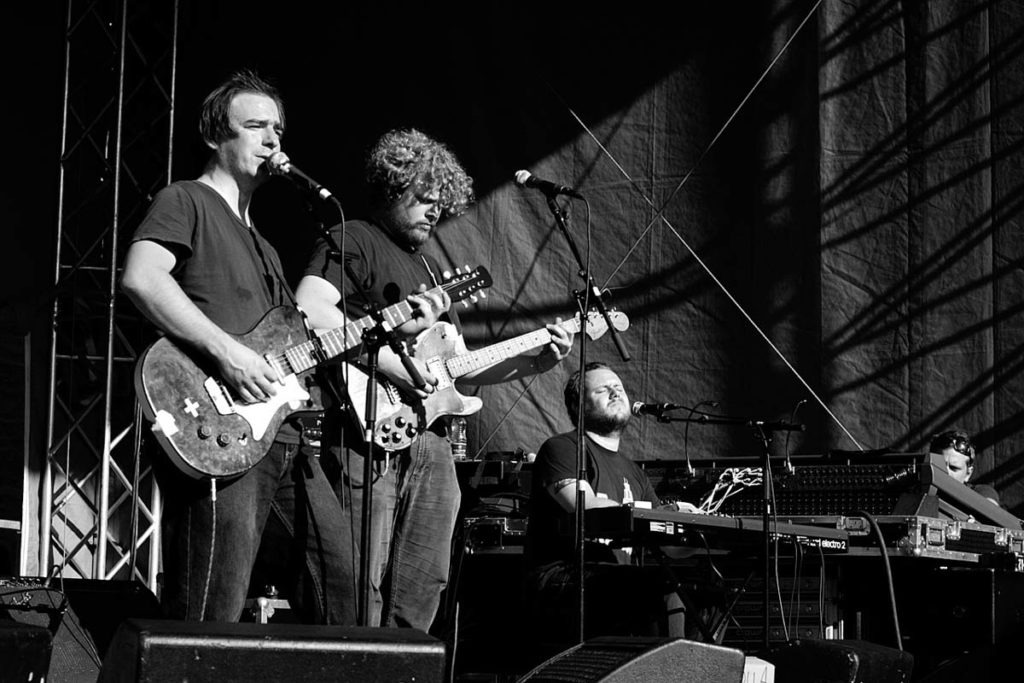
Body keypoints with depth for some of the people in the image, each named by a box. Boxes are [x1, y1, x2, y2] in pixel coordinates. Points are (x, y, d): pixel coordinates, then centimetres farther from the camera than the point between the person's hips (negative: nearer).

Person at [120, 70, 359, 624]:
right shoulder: (185, 202, 1)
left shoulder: (261, 246, 28)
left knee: (339, 574, 10)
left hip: (286, 439, 9)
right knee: (211, 622, -11)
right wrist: (226, 351, -22)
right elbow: (140, 278, -17)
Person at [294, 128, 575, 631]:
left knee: (421, 589, 8)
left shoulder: (430, 268, 27)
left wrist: (535, 362, 12)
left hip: (431, 443, 9)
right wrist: (387, 361, -20)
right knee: (361, 589, -11)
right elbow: (308, 308, -18)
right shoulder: (353, 241, 0)